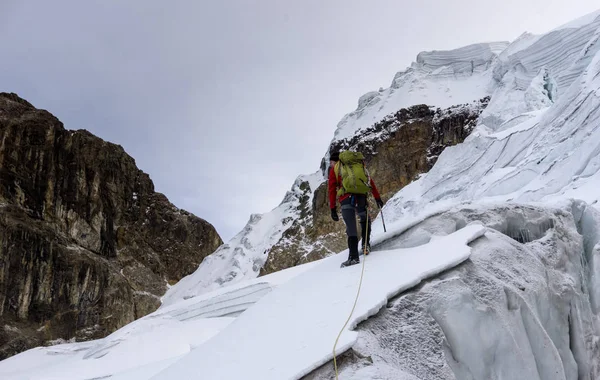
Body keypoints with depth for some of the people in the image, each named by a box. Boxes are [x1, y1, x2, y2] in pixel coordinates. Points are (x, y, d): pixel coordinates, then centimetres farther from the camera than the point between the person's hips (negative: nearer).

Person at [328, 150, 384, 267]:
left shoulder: (335, 168, 15)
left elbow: (332, 189, 7)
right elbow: (370, 181, 20)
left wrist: (333, 208, 7)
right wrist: (377, 198, 23)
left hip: (346, 198, -3)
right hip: (361, 197, 3)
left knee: (351, 227, -6)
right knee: (365, 219, 28)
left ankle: (353, 257, -13)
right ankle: (366, 245, 18)